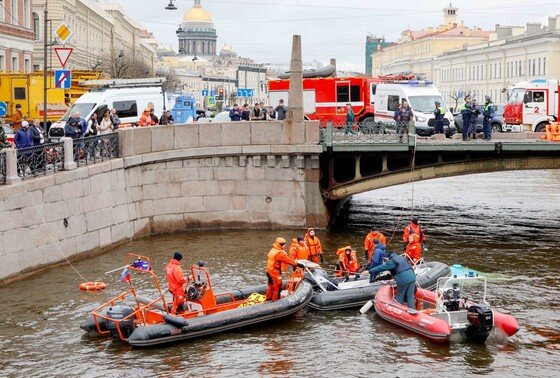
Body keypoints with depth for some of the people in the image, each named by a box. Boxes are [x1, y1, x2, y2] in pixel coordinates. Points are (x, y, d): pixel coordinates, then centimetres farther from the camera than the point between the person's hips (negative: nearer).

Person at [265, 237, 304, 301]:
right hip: (275, 273, -10)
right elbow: (288, 260, -25)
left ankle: (268, 298, 35)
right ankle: (275, 300, 10)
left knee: (271, 285, 23)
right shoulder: (280, 253, -24)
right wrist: (297, 264, -20)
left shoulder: (272, 250, 8)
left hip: (269, 271, 10)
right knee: (277, 287, 2)